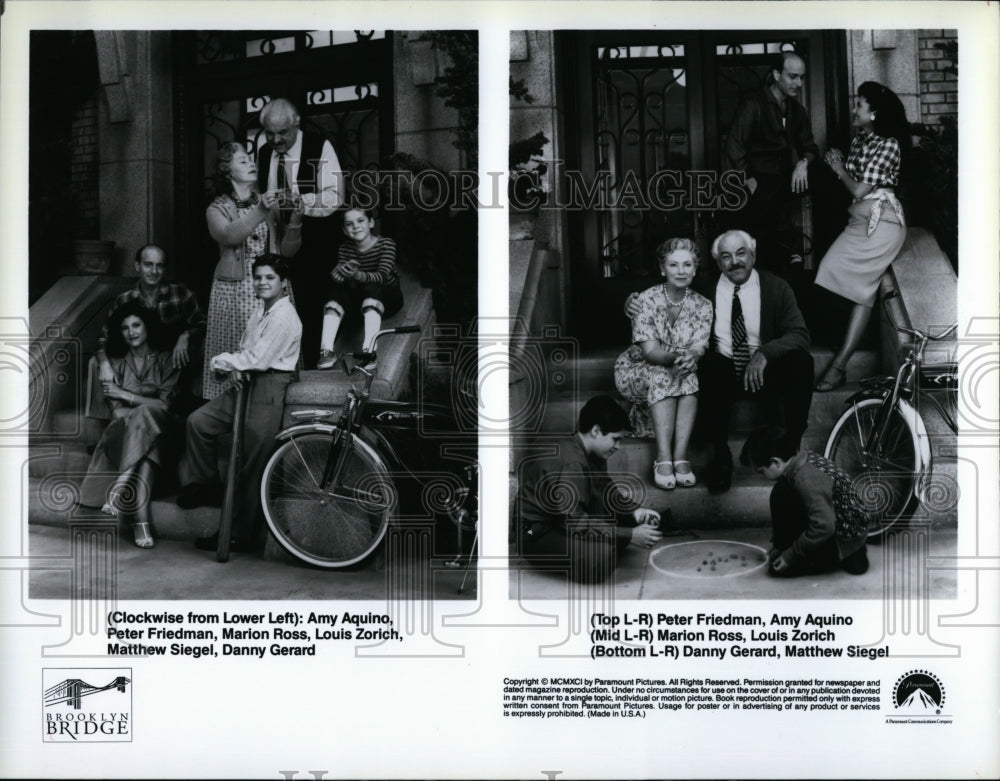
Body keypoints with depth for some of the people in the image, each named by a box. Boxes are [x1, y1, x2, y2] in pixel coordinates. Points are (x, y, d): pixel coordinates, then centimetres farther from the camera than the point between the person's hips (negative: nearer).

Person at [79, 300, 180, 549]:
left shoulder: (166, 360, 7)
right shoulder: (115, 361, 14)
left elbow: (164, 403, -3)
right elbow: (115, 407, 2)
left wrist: (126, 395, -10)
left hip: (156, 424, -1)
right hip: (125, 425, 1)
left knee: (144, 415, -39)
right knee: (145, 448, -37)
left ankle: (120, 488, -46)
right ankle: (141, 521, -48)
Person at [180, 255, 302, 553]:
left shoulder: (284, 317, -15)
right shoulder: (260, 310, 16)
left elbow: (258, 359, -21)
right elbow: (245, 349, 20)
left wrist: (222, 361, -7)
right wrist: (235, 368, -3)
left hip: (269, 388, -10)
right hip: (246, 383, 10)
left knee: (253, 464, -8)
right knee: (198, 421, 3)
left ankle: (242, 534, -3)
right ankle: (206, 483, 20)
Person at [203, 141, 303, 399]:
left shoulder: (270, 202, 14)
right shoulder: (217, 209, 7)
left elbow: (287, 251, 9)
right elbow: (229, 236, -16)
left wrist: (295, 221, -8)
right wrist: (260, 213, -27)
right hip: (235, 291, -2)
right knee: (235, 353, -6)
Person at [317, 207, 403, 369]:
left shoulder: (386, 244, -14)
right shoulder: (345, 249, 0)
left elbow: (382, 276, -30)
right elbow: (336, 279, -13)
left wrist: (359, 275, -50)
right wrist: (340, 271, -39)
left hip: (388, 297, -4)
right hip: (360, 298, 4)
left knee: (372, 288, -35)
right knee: (338, 290, -24)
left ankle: (368, 350, -50)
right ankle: (326, 351, -33)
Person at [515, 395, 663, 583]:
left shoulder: (592, 453, 0)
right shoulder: (570, 464, -30)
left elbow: (605, 487, 17)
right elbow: (575, 523, -33)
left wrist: (635, 510, -2)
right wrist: (630, 536, -31)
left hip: (567, 518, 9)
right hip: (536, 532, -9)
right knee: (601, 555, -32)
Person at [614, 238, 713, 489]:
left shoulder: (702, 305, -2)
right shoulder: (646, 300, -12)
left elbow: (699, 349, -13)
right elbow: (650, 351, -21)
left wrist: (691, 357, -38)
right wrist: (677, 356, -41)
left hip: (682, 369, 3)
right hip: (638, 372, -2)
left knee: (690, 377, -30)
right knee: (662, 377, -34)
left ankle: (681, 456, -35)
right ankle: (663, 458, -40)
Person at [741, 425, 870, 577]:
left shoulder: (807, 479, -30)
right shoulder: (804, 458, -1)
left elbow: (824, 527, -33)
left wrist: (790, 555, -21)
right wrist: (778, 544, 11)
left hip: (845, 540, -9)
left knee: (779, 567, -15)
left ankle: (843, 558, -1)